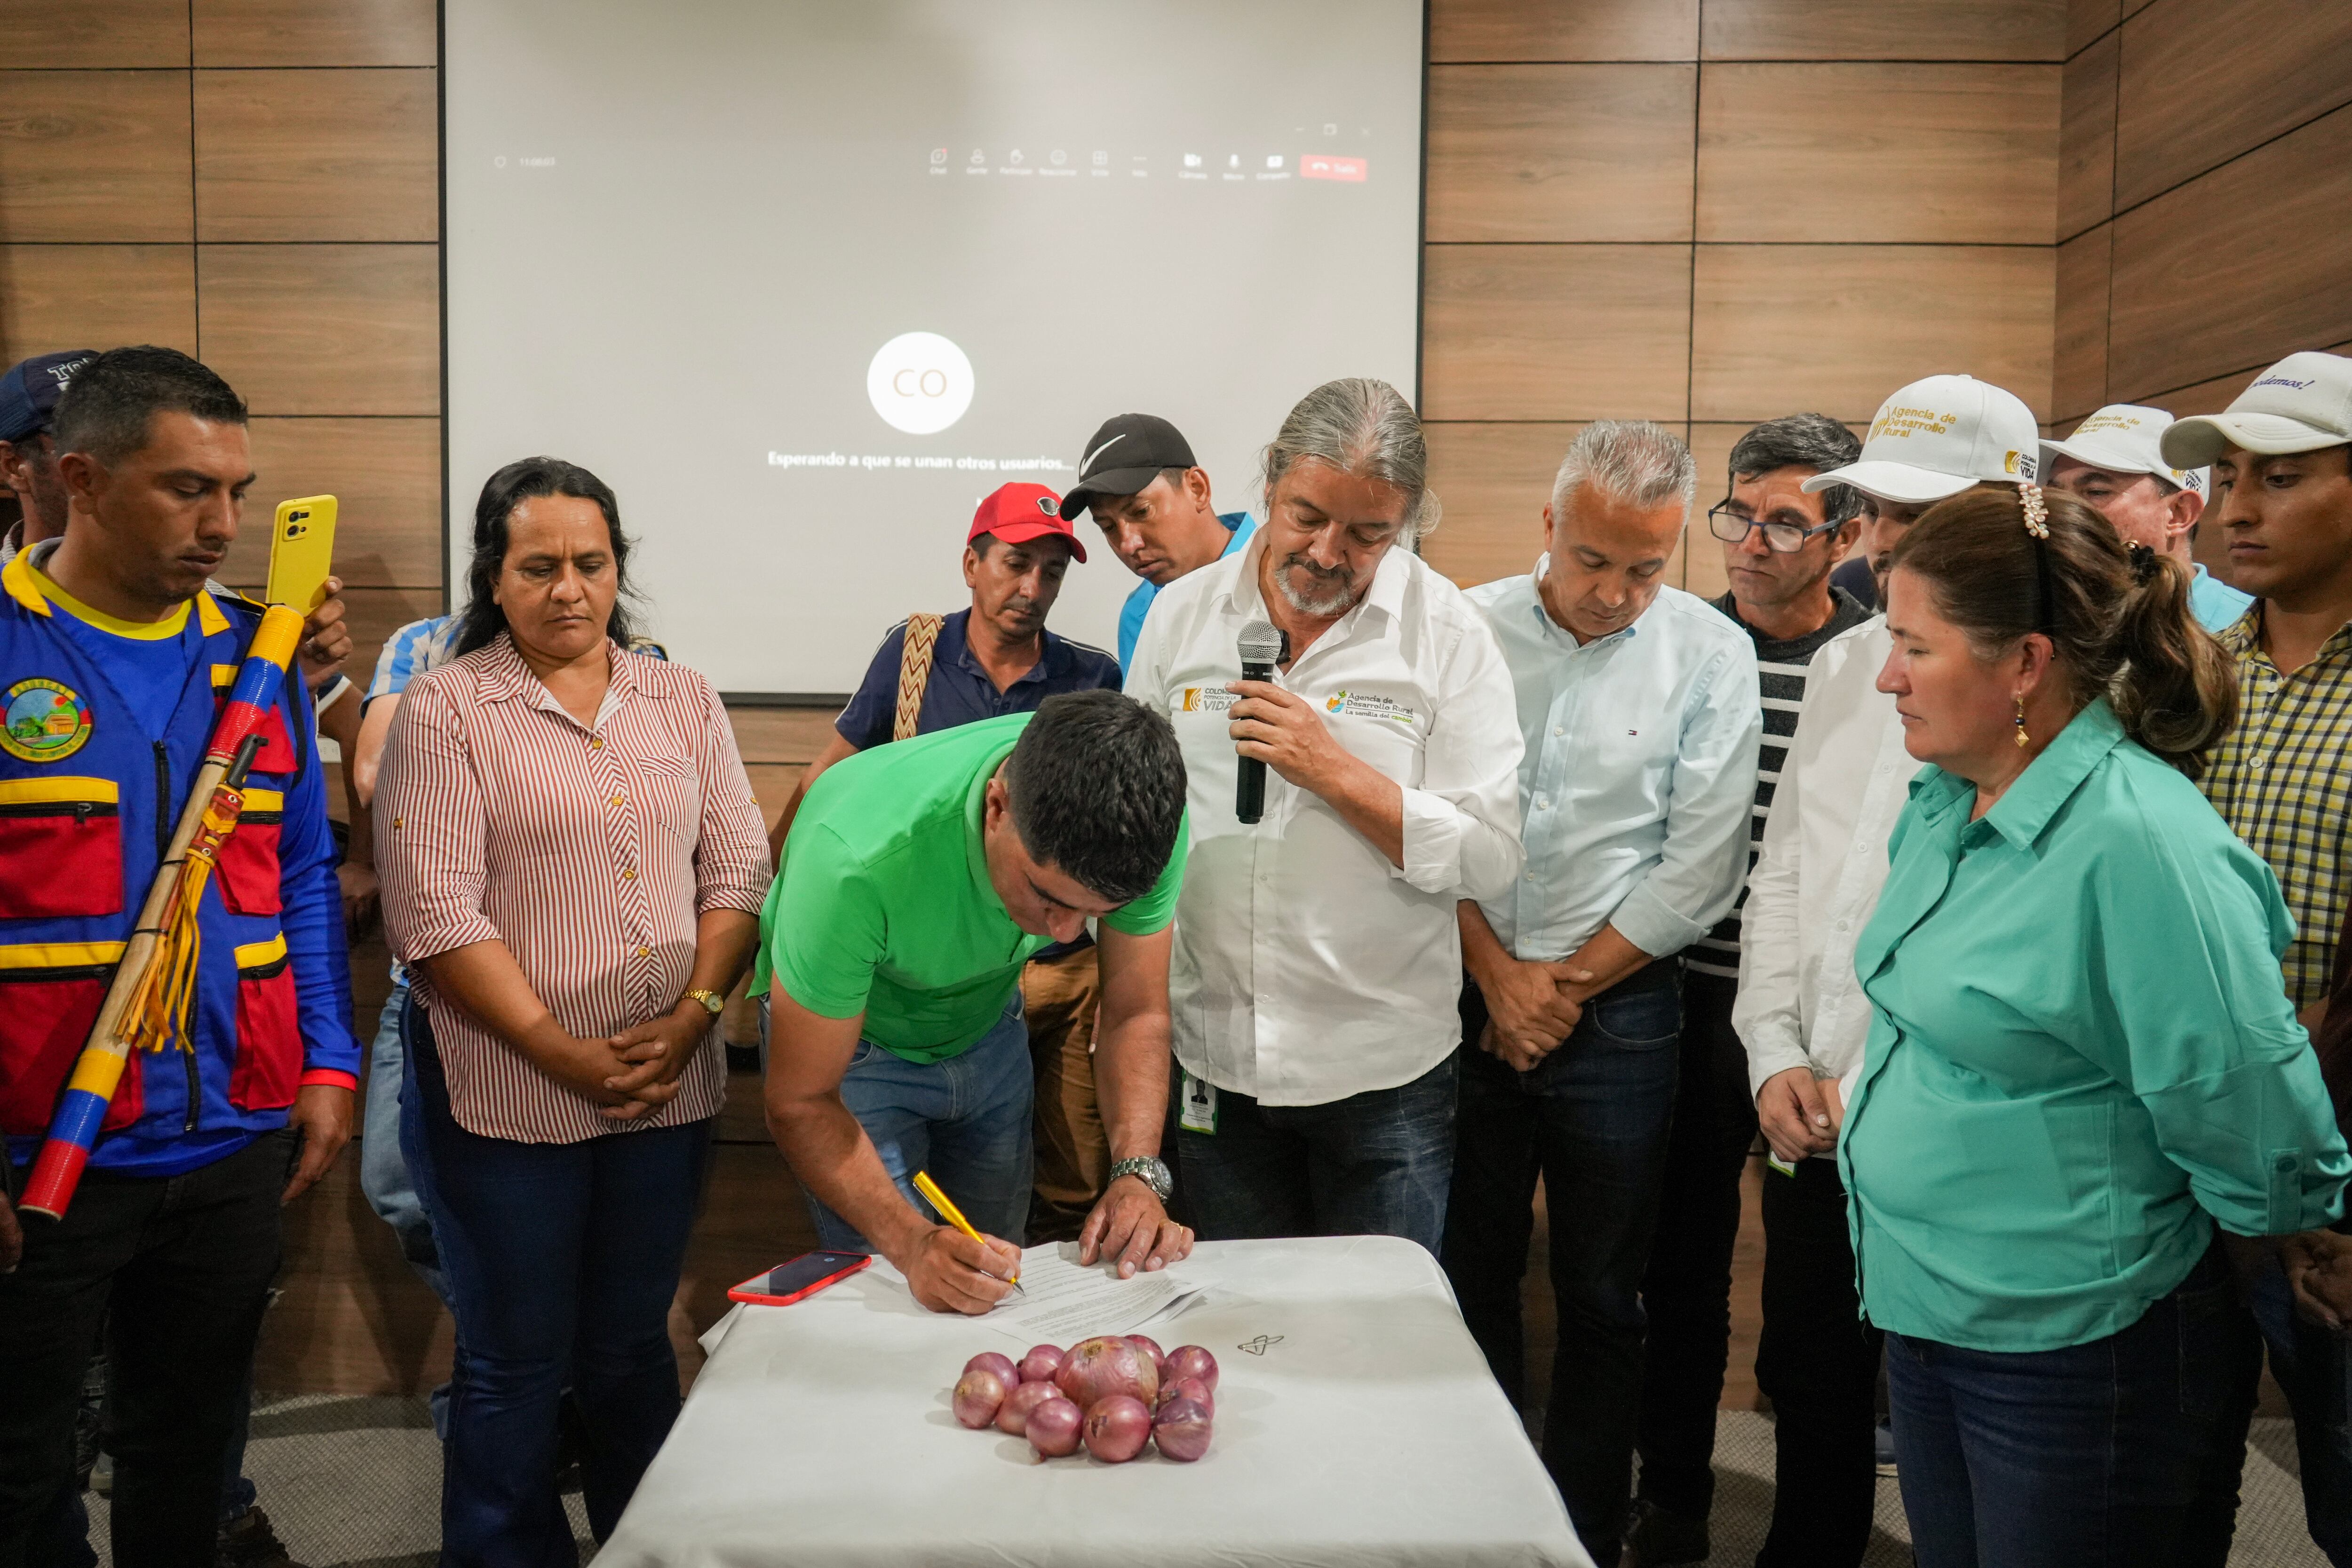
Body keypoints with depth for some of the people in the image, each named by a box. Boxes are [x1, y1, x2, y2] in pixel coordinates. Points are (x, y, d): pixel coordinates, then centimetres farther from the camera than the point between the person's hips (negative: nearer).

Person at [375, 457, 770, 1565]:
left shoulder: (683, 701, 8)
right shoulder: (444, 708, -4)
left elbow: (737, 869, 5)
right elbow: (435, 913, -11)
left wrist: (694, 1015, -9)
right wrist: (565, 1054, -15)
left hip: (668, 1088, 4)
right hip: (506, 1091, -3)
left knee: (633, 1349, 17)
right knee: (515, 1364, 10)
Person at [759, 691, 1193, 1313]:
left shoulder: (1143, 816, -30)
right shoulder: (859, 858, -42)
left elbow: (1136, 1014, -16)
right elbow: (801, 1103, -30)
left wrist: (1138, 1175, -31)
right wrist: (914, 1245, -43)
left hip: (986, 1022, 4)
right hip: (851, 1037, -3)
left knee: (995, 1284, 13)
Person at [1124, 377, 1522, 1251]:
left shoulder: (1447, 634, -7)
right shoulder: (1181, 615, 1)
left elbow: (1492, 855, -11)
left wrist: (1333, 770, -21)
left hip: (1383, 1071, -2)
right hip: (1213, 1060, 3)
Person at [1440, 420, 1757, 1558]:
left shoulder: (1710, 654, -5)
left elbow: (1700, 868, -7)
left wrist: (1566, 982, -6)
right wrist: (1497, 975, -5)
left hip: (1617, 1007, -1)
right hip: (1472, 996, 2)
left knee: (1600, 1295, 10)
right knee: (1470, 1272, 12)